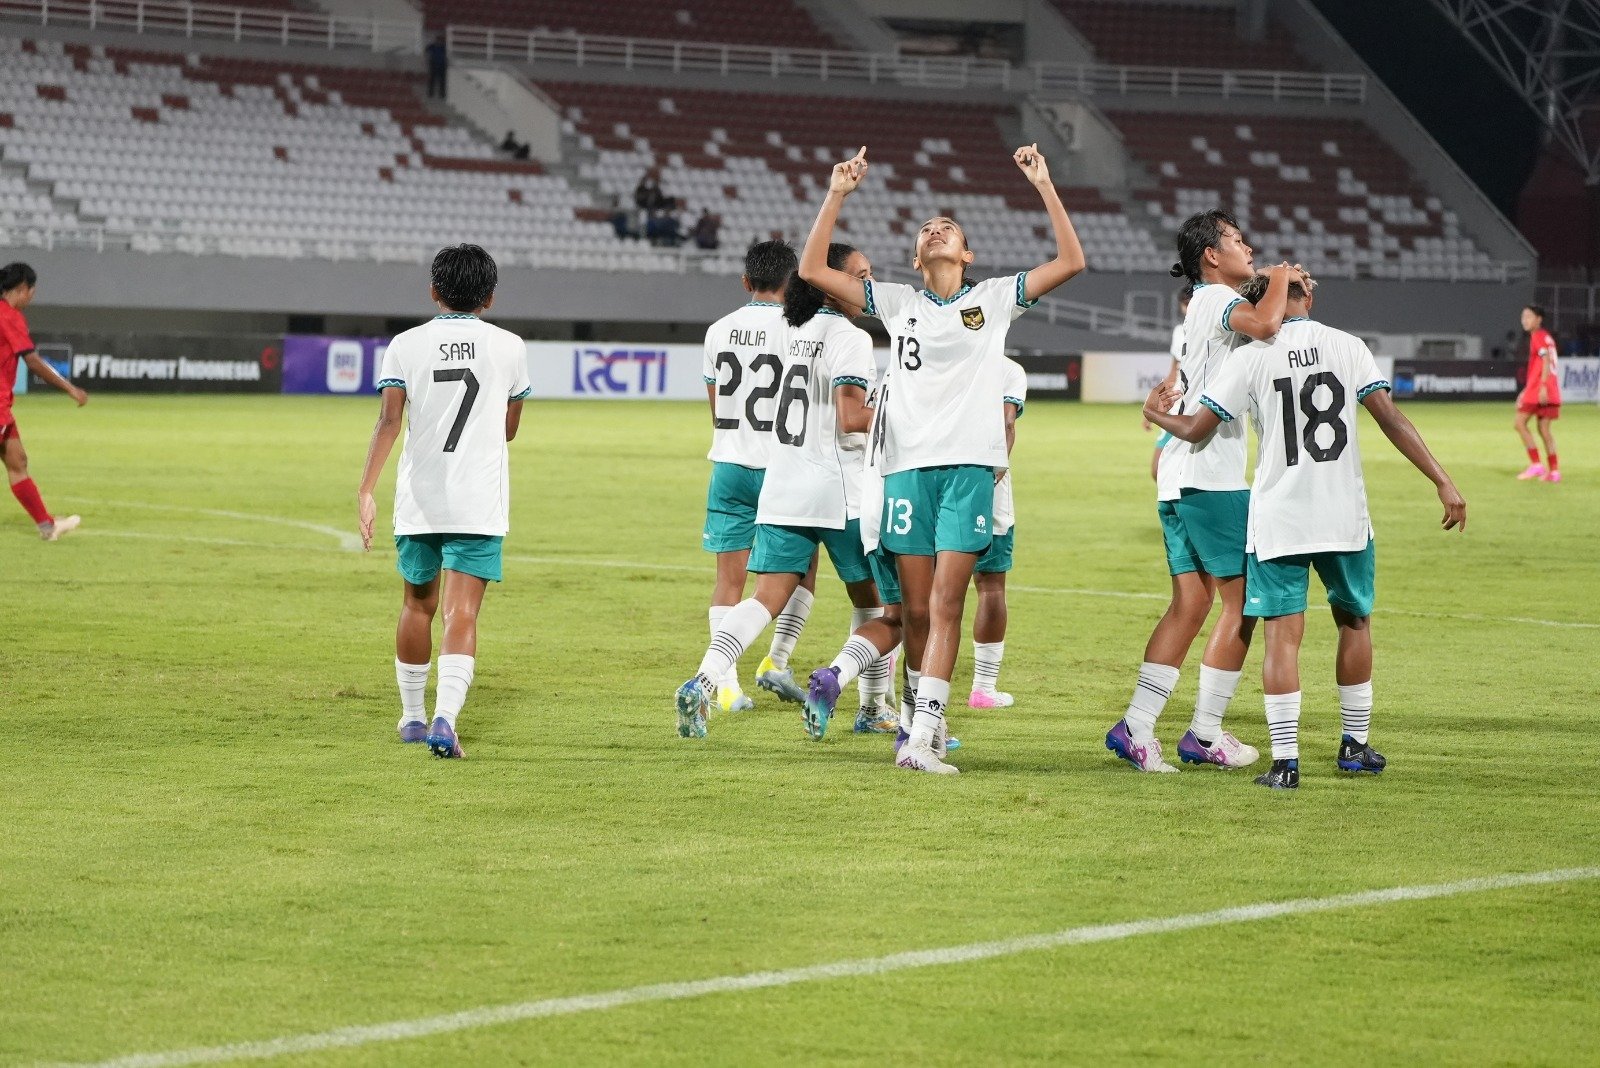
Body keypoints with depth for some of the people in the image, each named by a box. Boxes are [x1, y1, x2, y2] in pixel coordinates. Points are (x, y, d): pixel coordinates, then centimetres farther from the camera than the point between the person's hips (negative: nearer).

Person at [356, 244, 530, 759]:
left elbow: (389, 421, -10)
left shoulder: (406, 345, 1)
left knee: (418, 604, 18)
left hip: (418, 499, 1)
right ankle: (445, 718, -25)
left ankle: (412, 716, 29)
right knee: (462, 613, -7)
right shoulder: (509, 347, 2)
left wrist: (366, 490, -14)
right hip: (480, 502, -1)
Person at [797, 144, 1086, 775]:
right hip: (908, 464, 2)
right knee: (917, 609, 3)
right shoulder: (897, 303, 14)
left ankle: (920, 739, -17)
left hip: (969, 465, -2)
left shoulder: (995, 299, 11)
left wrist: (1044, 187, -2)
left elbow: (1071, 261, 3)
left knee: (945, 605, -11)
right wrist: (837, 196, 2)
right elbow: (812, 271, 8)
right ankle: (927, 719, 17)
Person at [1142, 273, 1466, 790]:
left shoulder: (1251, 358, -3)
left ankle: (1285, 761, -8)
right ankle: (1355, 744, 27)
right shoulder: (1347, 347, 0)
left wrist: (1158, 415, 20)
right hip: (1345, 515, 2)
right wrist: (1442, 482, -5)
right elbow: (1391, 419, -6)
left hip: (1278, 522, -1)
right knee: (1355, 621, 19)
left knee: (1283, 633, -2)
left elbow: (1197, 428, -2)